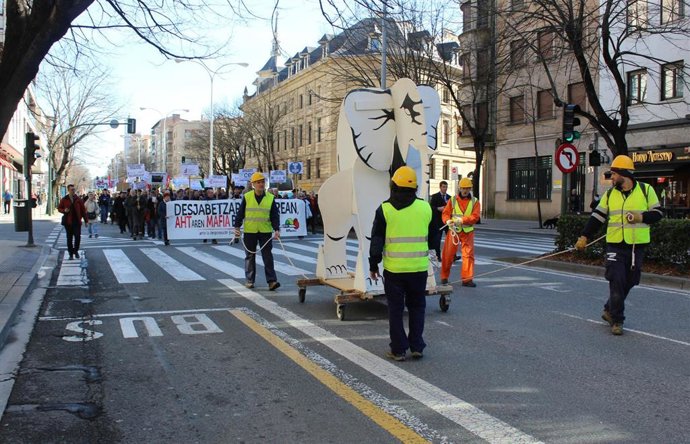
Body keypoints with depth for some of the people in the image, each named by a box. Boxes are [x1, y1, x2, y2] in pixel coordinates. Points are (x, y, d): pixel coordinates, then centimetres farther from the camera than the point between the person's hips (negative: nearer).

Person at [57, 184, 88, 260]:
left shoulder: (78, 199, 3)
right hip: (68, 222, 0)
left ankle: (76, 251, 13)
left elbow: (83, 210, 5)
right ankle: (71, 254, 16)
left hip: (77, 221, 0)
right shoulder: (64, 200, 2)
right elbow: (59, 208, 10)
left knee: (78, 237, -9)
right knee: (69, 238, 6)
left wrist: (86, 220, 3)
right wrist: (64, 210, -13)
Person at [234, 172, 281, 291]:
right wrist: (237, 227, -3)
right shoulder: (247, 197, 0)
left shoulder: (270, 198, 2)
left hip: (265, 232, 0)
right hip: (249, 231, 0)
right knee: (250, 256, 9)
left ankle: (271, 281, -2)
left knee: (268, 256, -3)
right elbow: (240, 213, 4)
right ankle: (250, 280, 20)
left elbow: (275, 215, 1)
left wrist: (277, 229, -10)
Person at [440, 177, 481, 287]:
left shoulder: (475, 201, 4)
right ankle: (444, 277, 17)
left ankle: (467, 279, 3)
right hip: (453, 230, 0)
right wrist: (447, 221, -21)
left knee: (468, 254, -3)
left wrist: (462, 220, -21)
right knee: (448, 254, 3)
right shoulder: (453, 200, 6)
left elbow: (475, 216, -8)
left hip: (468, 232, 0)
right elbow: (445, 213, 1)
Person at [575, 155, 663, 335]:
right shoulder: (610, 194, 6)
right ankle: (617, 320, 4)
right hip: (615, 246, 0)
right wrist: (584, 236, -2)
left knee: (628, 283, 9)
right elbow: (597, 217, 6)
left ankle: (610, 310, 29)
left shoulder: (646, 190, 1)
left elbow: (657, 213, 4)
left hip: (637, 246, 0)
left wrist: (641, 217, -16)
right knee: (616, 283, -6)